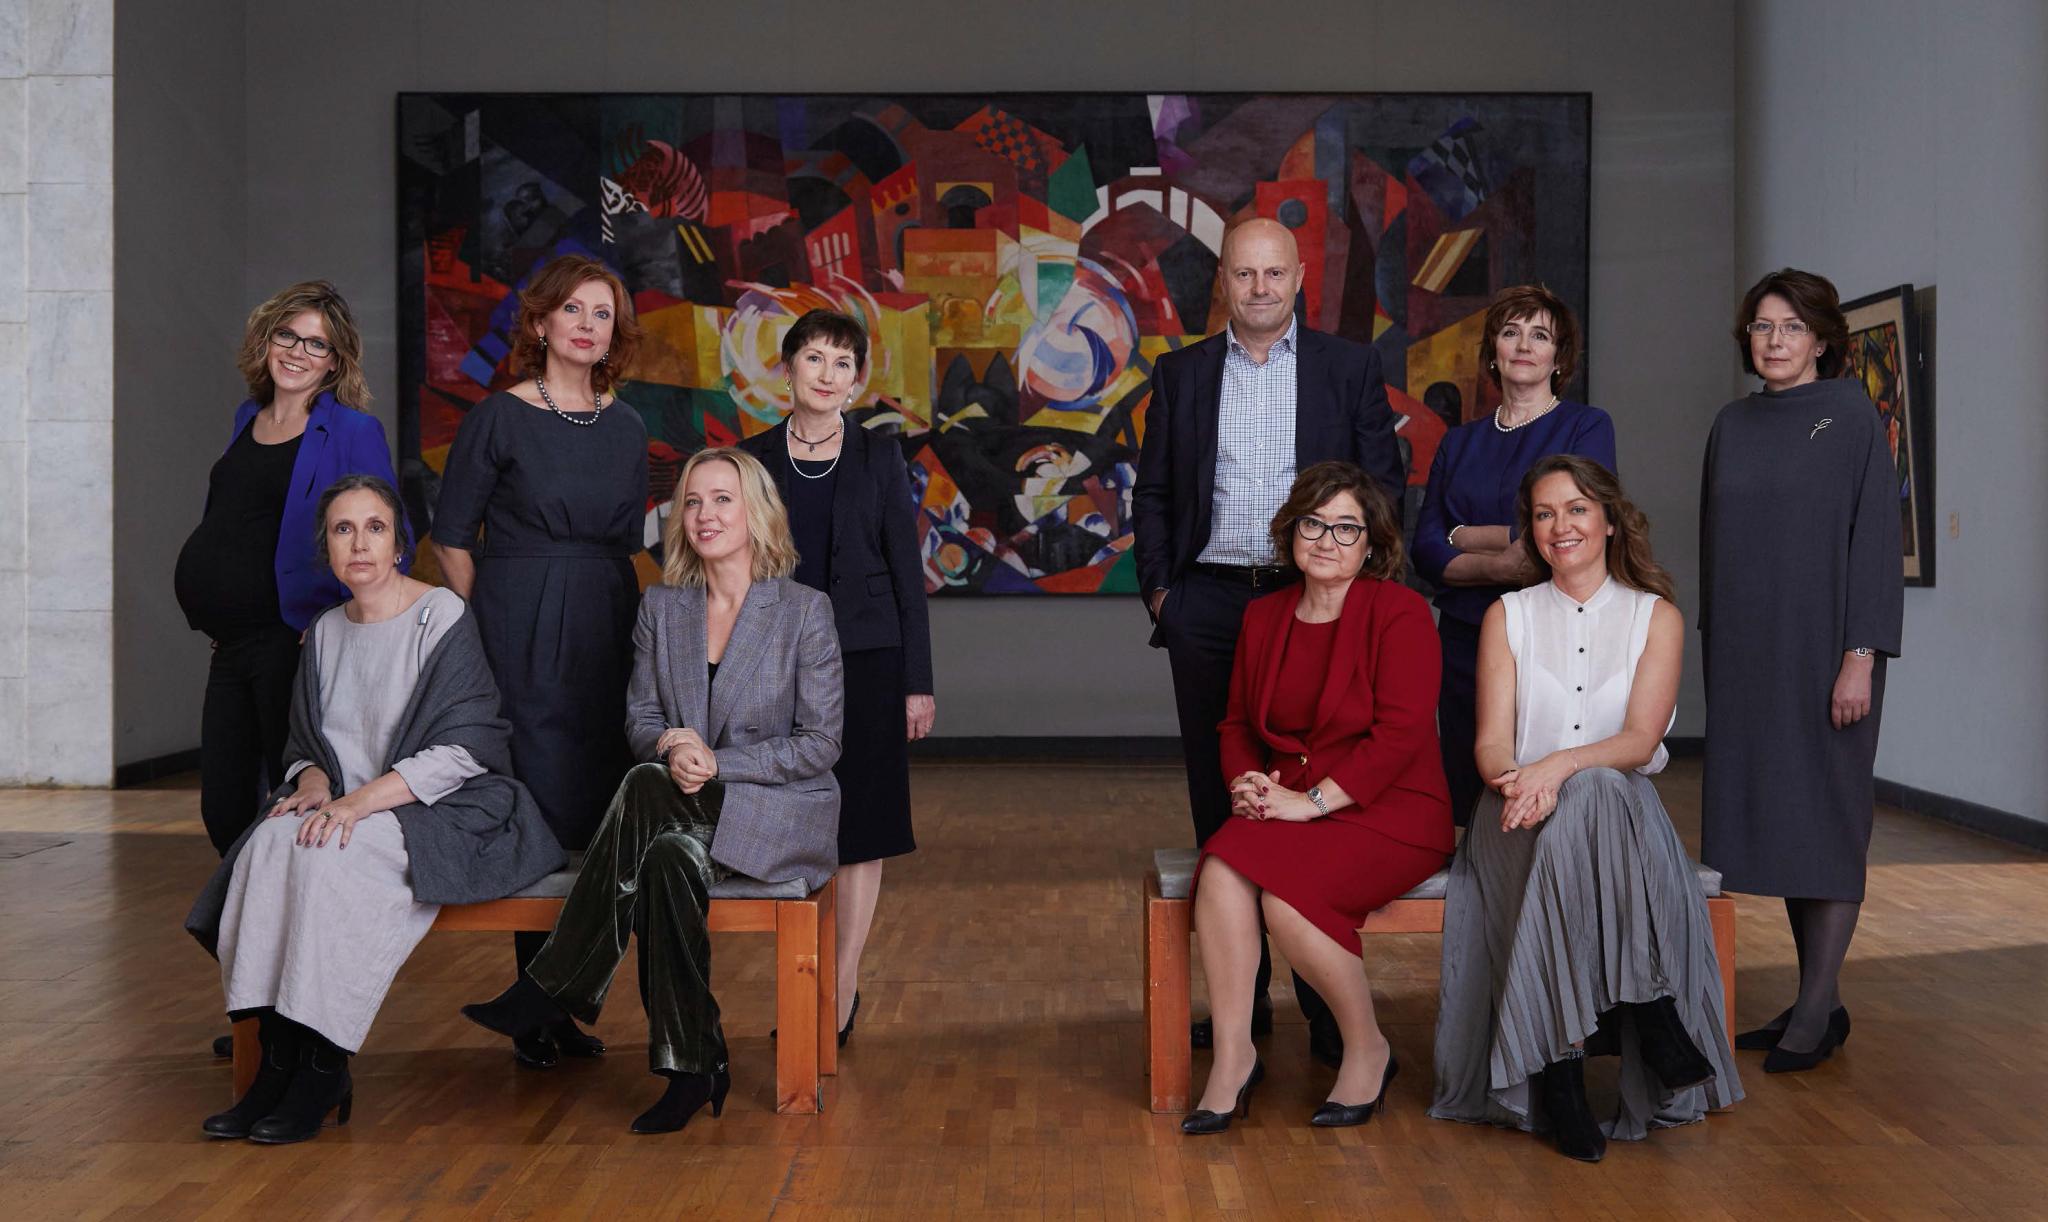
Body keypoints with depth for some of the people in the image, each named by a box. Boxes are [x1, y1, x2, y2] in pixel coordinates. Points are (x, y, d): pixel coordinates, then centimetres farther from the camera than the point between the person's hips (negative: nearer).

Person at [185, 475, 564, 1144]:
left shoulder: (442, 617, -6)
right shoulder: (325, 633, 14)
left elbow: (464, 749, -14)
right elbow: (304, 743, 19)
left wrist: (363, 799, -22)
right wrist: (314, 781, -5)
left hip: (442, 812, -5)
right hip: (349, 809, 6)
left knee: (331, 857, -32)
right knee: (272, 843, -25)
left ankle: (324, 1069, -20)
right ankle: (278, 1064, -22)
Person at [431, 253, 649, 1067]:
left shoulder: (626, 428, 13)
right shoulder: (498, 419, -1)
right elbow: (451, 537, 1)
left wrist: (626, 616, 10)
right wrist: (493, 625, -1)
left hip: (607, 633, 5)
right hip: (523, 638, -5)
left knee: (597, 809, 5)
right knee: (537, 809, -6)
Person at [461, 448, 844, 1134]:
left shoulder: (805, 611, -3)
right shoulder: (661, 607, 10)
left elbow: (820, 744, -6)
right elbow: (639, 721, 9)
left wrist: (717, 762, -16)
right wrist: (670, 745, -16)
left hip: (781, 814, -3)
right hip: (685, 814, 4)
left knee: (646, 790, -32)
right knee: (668, 861, -34)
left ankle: (553, 991, -21)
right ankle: (693, 1066, -22)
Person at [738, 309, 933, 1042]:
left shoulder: (878, 459, 2)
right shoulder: (752, 460, 5)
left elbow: (907, 571, 2)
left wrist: (918, 682, -2)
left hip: (865, 661, -1)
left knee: (859, 827, 2)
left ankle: (841, 994, 10)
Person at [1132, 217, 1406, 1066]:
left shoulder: (1350, 368, 6)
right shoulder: (1181, 372, 11)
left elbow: (1384, 486, 5)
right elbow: (1152, 494, 12)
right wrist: (1158, 588, 3)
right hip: (1209, 606, 2)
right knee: (1221, 803, 6)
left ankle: (1328, 1005, 8)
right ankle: (1239, 1000, 16)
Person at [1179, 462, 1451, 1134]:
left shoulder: (1399, 611, -6)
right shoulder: (1264, 615, 12)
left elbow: (1400, 733, -15)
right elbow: (1238, 723, 17)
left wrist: (1312, 800, -19)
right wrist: (1249, 783, -5)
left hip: (1388, 811, -5)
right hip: (1289, 807, 5)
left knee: (1285, 893, -30)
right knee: (1222, 869, -26)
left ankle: (1368, 1050, -5)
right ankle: (1232, 1056, -16)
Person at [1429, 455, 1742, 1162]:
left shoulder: (1656, 616, 9)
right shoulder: (1508, 615, 12)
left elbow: (1640, 740, -5)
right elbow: (1491, 741, 2)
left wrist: (1558, 766, -24)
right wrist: (1514, 779, -23)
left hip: (1621, 809, 0)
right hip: (1523, 816, 0)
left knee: (1587, 795, -37)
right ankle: (1646, 1005, -30)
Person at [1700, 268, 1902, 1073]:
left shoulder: (1852, 417, -5)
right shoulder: (1732, 426, 11)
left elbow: (1876, 538, -10)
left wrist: (1861, 656, -16)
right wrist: (1714, 644, 11)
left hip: (1823, 647, -5)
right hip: (1750, 651, 6)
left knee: (1826, 815, -2)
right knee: (1776, 817, 7)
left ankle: (1816, 1012, 4)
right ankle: (1821, 1000, 17)